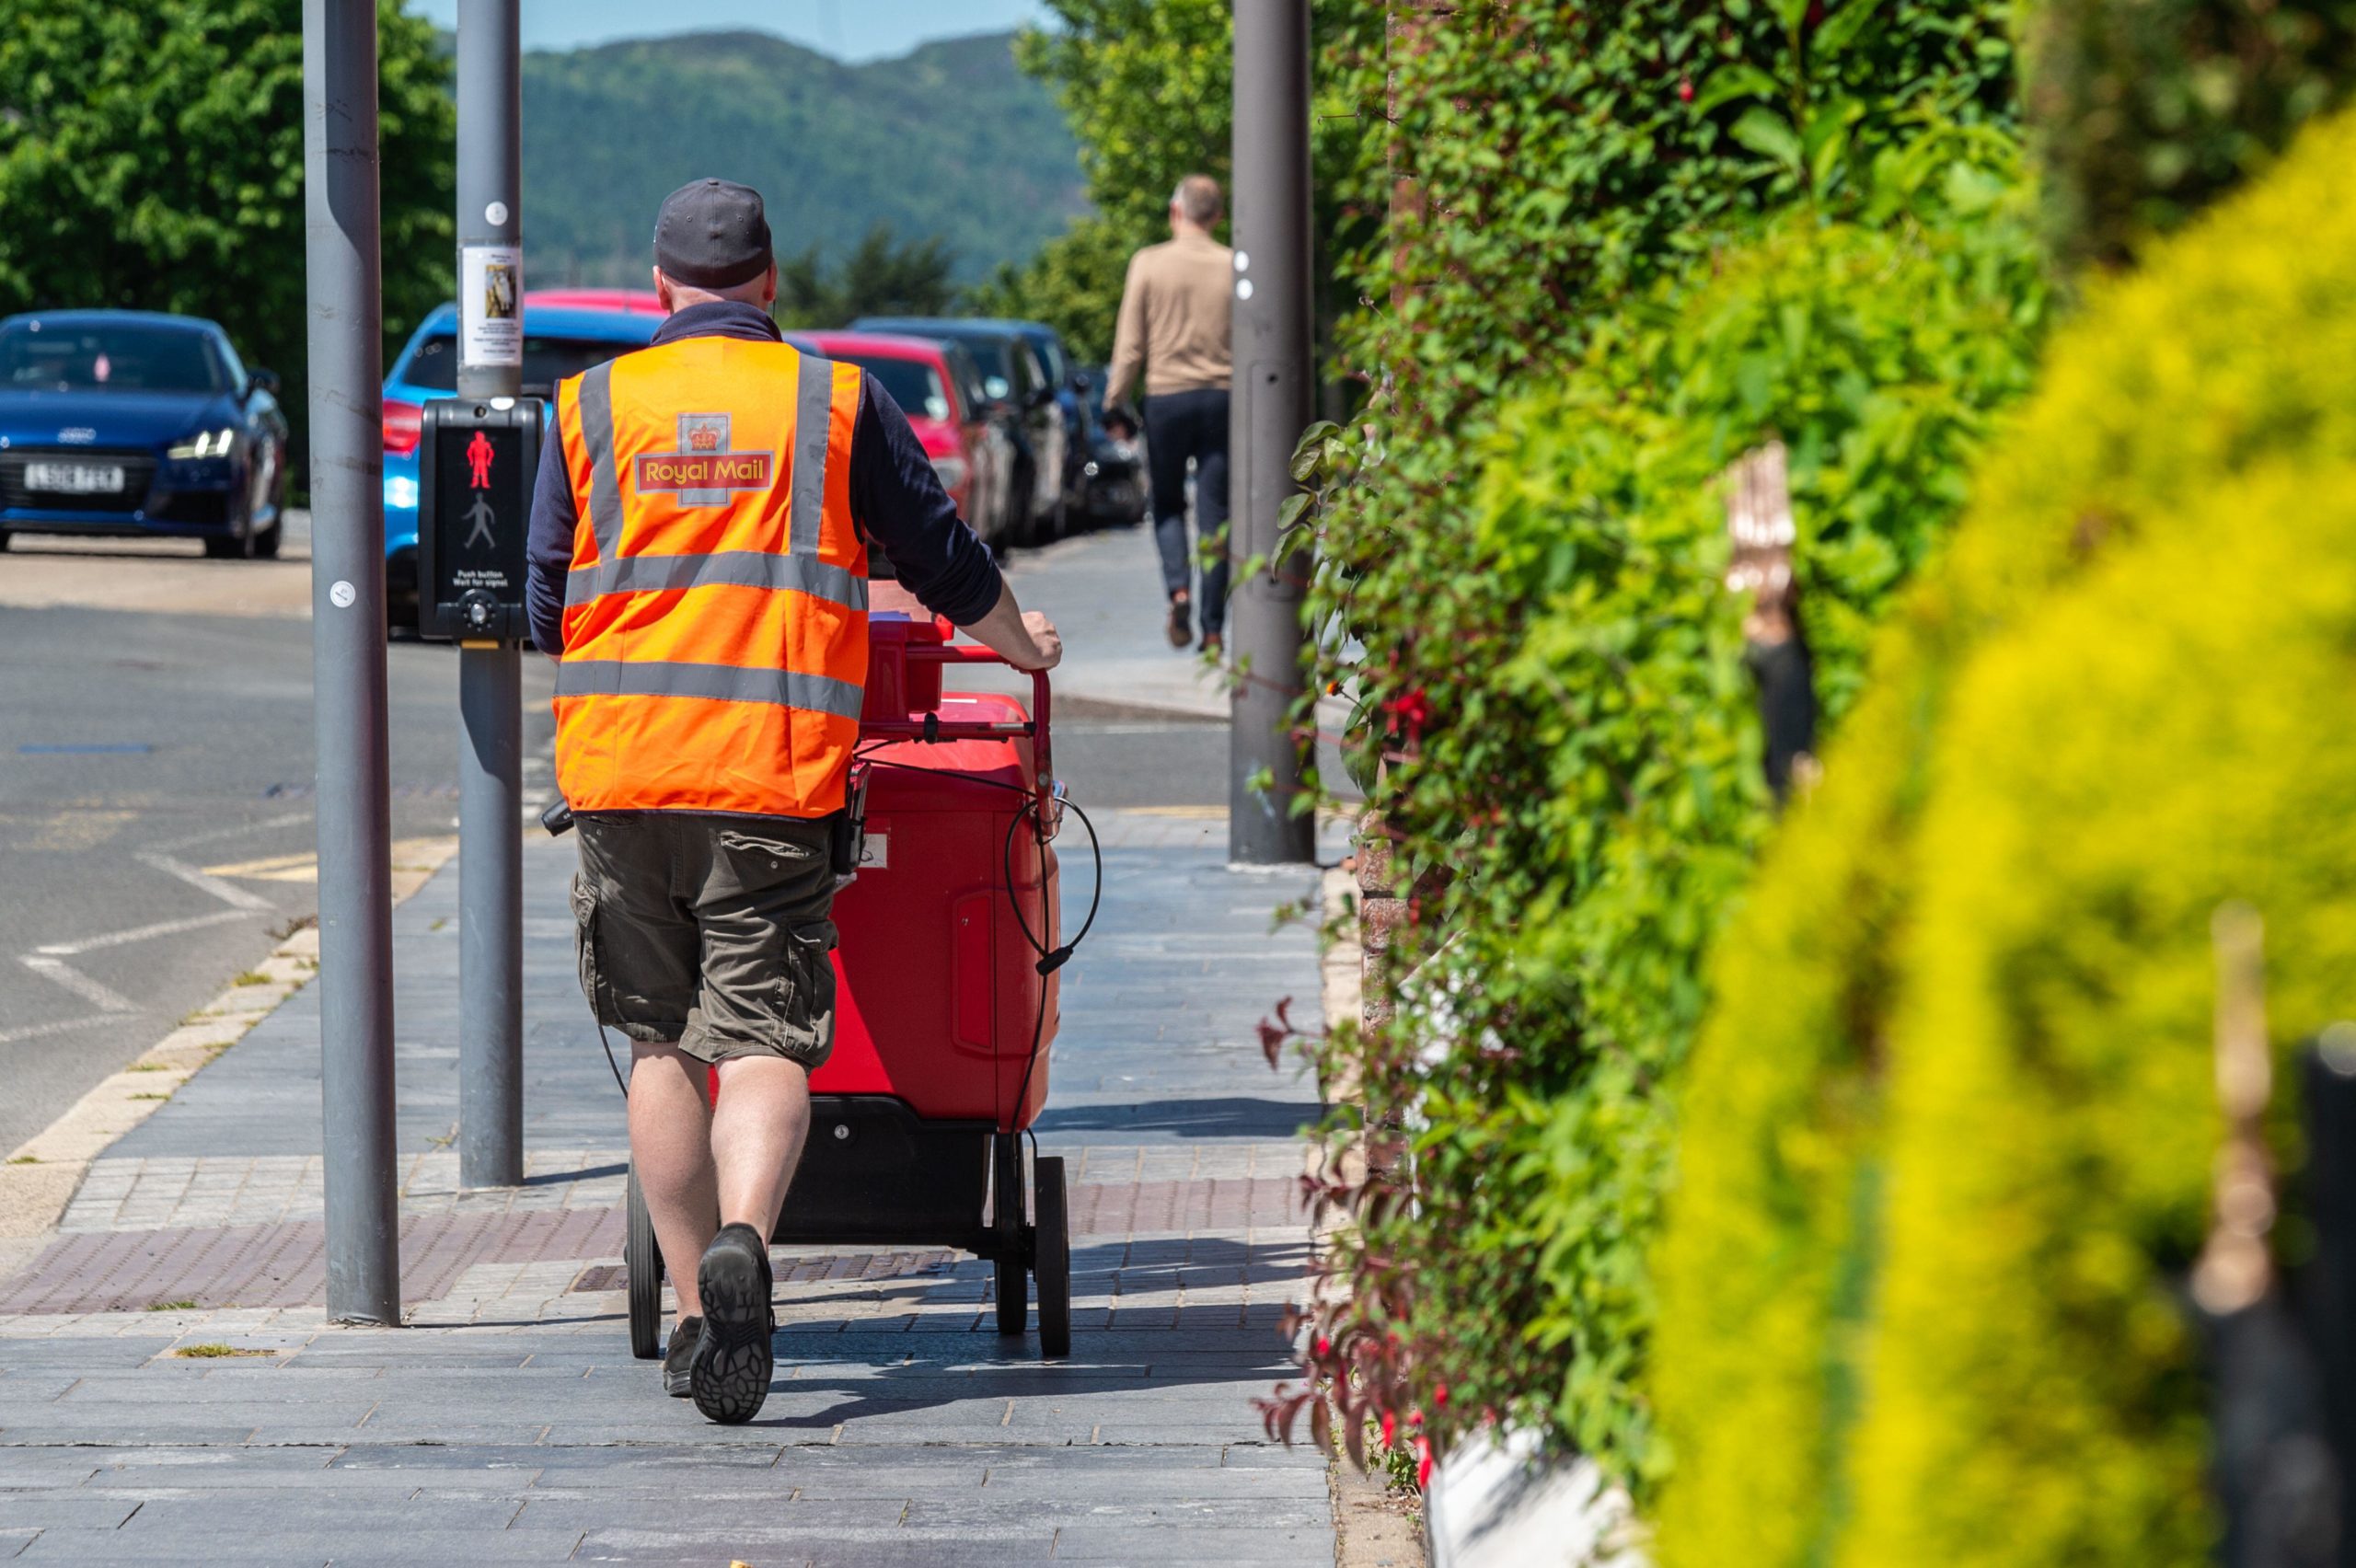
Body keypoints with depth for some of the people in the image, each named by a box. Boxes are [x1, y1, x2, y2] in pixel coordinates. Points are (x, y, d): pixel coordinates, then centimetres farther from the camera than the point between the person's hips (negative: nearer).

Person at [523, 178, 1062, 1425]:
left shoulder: (591, 408, 8)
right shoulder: (834, 399, 5)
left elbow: (545, 609, 12)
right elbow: (942, 558, 14)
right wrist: (1021, 643, 34)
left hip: (620, 762, 2)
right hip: (774, 767, -2)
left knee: (660, 1042, 12)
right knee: (763, 1035, -3)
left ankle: (695, 1316, 11)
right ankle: (740, 1241, -29)